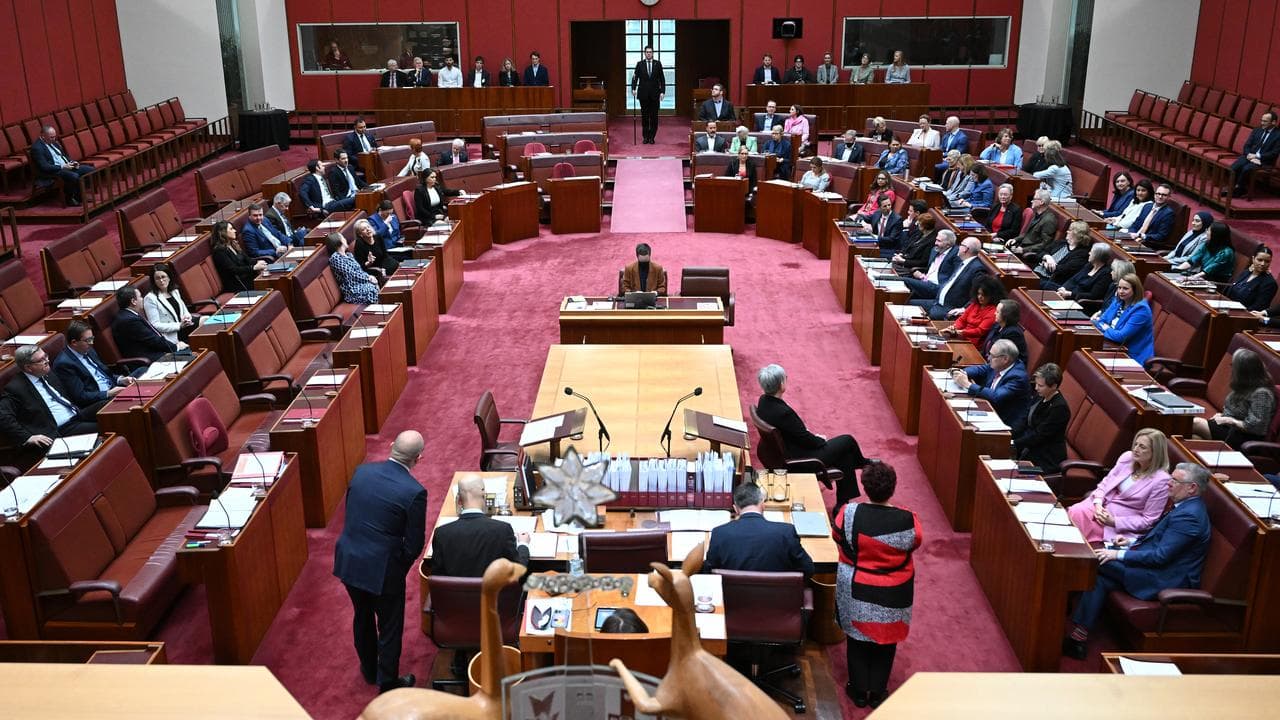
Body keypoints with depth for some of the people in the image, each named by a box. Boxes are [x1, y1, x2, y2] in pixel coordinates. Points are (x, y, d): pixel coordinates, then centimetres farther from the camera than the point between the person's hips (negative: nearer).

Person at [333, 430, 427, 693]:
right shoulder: (414, 492, -20)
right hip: (382, 570, -6)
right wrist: (400, 568, 6)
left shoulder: (362, 471, -4)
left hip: (349, 561, 6)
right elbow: (414, 544, -13)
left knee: (362, 617, 27)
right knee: (389, 629, 15)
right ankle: (388, 684, 30)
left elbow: (349, 513, 8)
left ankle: (369, 669, 48)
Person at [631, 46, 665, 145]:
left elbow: (662, 79, 5)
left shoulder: (658, 64, 5)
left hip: (655, 94, 0)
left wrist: (662, 91, -4)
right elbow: (635, 77, 0)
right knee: (644, 116, 2)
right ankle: (645, 137, 8)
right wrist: (633, 89, -15)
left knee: (654, 116, 0)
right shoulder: (640, 64, 5)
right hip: (643, 94, 0)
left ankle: (652, 137, 5)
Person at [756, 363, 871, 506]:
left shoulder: (763, 401, -6)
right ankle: (861, 463, 40)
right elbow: (805, 439, -21)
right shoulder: (782, 412, -34)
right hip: (800, 460, -9)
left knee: (845, 452, 18)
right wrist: (822, 440, -1)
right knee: (848, 441, 8)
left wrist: (813, 436, 6)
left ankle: (843, 503, 29)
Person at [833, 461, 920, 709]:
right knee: (886, 639, 20)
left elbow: (837, 537, -3)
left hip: (856, 591, 0)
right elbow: (915, 543, -3)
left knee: (858, 636, 20)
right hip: (892, 595, 0)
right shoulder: (907, 520, -24)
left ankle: (859, 691, 31)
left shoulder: (849, 513, -23)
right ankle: (878, 693, 31)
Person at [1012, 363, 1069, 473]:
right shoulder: (1040, 397, 3)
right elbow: (1026, 423, 10)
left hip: (1046, 461, -8)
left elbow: (1040, 436, -20)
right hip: (1030, 449, 8)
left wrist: (1014, 444, -17)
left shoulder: (1060, 408, -21)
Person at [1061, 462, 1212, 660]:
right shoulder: (1187, 507, 11)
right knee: (1101, 577, -2)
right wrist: (1133, 542, 10)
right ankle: (1079, 637, -6)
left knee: (1097, 561, -14)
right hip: (1162, 569, 10)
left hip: (1167, 580, -10)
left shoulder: (1189, 515, -21)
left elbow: (1160, 556, -24)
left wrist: (1119, 554, -20)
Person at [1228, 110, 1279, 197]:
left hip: (1263, 161, -5)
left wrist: (1257, 156, -16)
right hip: (1250, 156, 5)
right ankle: (1231, 187, -15)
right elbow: (1247, 145, 10)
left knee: (1246, 169, -32)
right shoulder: (1257, 130, 14)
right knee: (1234, 167, -25)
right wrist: (1249, 155, -10)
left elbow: (1274, 153, -9)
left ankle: (1238, 189, -14)